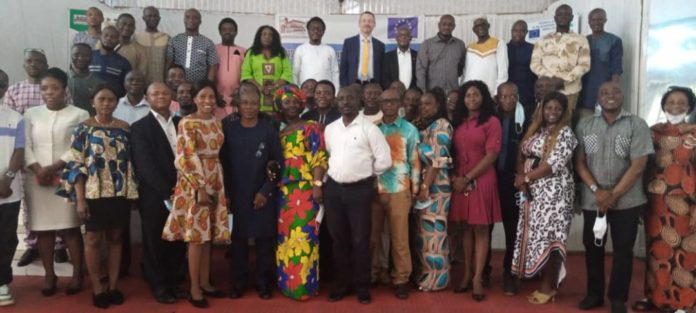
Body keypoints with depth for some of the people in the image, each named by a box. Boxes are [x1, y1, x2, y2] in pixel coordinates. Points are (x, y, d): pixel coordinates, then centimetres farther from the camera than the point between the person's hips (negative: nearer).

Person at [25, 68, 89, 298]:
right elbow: (25, 147, 5)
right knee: (43, 229, 7)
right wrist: (38, 170, -10)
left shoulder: (79, 115, 1)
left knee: (70, 227, 0)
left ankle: (77, 274, 9)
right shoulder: (31, 114, 11)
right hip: (37, 180, 3)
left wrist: (54, 167, -13)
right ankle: (49, 275, 17)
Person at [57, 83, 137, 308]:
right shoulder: (83, 128, -3)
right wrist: (80, 199, -12)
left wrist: (133, 192, 4)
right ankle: (97, 288, 18)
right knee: (93, 240, 6)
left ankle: (113, 285, 21)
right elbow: (76, 166, -6)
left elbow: (130, 162, 8)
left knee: (115, 238, 11)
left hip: (120, 193, 3)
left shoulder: (124, 128, 5)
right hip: (94, 194, -2)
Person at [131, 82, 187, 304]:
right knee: (155, 243, 8)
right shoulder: (140, 127, -2)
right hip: (155, 196, -4)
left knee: (178, 242, 8)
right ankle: (159, 286, 23)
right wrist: (167, 191, -17)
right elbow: (145, 164, -12)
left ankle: (172, 282, 26)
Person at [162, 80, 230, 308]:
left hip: (214, 182, 6)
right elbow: (184, 158, -14)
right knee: (196, 236, -2)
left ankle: (205, 283, 21)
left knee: (208, 236, 11)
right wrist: (200, 188, -17)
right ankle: (194, 290, 8)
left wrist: (214, 185, 10)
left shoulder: (217, 122, 10)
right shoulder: (187, 123, -9)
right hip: (193, 184, -6)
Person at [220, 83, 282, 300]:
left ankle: (264, 282, 20)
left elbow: (279, 163, -2)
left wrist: (266, 191, -8)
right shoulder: (228, 127, 2)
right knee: (238, 239, 9)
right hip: (236, 195, 1)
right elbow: (222, 162, 2)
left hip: (263, 195, -1)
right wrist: (225, 192, -3)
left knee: (264, 240, 6)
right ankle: (238, 282, 23)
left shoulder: (269, 129, -1)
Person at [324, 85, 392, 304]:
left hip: (359, 190, -4)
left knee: (360, 240, 4)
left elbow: (384, 160, -7)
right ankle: (342, 283, 26)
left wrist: (365, 173, 2)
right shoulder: (330, 129, 9)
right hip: (333, 189, 5)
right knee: (338, 239, 12)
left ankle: (362, 286, 19)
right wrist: (338, 172, 9)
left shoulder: (369, 128, -7)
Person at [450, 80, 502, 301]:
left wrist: (468, 178, -11)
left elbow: (491, 156, -10)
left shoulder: (491, 122, -4)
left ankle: (477, 279, 2)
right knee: (466, 228, 8)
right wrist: (455, 176, -1)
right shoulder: (458, 122, 13)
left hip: (481, 181, -5)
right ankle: (467, 275, 15)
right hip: (460, 181, 5)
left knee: (480, 229, -1)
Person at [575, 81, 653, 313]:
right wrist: (597, 190, -12)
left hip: (626, 200, -2)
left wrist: (613, 195, -13)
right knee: (592, 247, 10)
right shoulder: (584, 125, 4)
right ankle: (594, 294, 25)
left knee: (623, 249, 4)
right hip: (592, 199, 2)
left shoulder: (637, 125, -4)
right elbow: (579, 162, 1)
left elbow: (638, 166, -9)